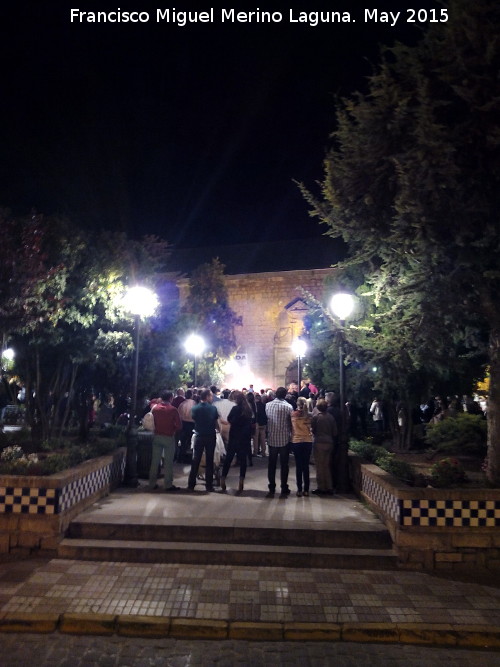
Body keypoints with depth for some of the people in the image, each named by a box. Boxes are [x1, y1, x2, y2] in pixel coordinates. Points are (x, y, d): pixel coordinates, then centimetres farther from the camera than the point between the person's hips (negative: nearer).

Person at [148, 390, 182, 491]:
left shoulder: (154, 407, -1)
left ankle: (152, 484, 16)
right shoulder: (173, 409, -12)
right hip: (169, 437, -4)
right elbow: (178, 425, -11)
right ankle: (168, 485, 6)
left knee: (155, 461, 10)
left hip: (157, 436, 4)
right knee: (168, 462, 3)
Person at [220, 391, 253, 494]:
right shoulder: (249, 409, 4)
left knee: (228, 458, 7)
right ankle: (241, 484, 10)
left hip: (235, 437, -4)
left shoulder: (235, 408, -12)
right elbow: (250, 423, 12)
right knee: (243, 459, 9)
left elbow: (229, 419, -3)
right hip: (246, 438, 4)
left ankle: (222, 481, 10)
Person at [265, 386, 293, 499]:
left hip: (272, 440, 2)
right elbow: (292, 423, -6)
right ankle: (284, 490, 11)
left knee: (271, 465, 12)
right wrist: (290, 433, 10)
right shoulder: (288, 407, -11)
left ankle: (271, 489, 15)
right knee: (284, 465, 7)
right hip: (284, 440, -2)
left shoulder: (268, 405, -3)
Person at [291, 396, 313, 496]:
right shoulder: (309, 415, -9)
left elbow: (291, 427, 2)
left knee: (298, 466, 6)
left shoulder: (293, 414, -8)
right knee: (306, 466, 9)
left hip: (296, 441, 0)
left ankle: (299, 490, 7)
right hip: (308, 441, 1)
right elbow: (311, 428, 0)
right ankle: (306, 489, 12)